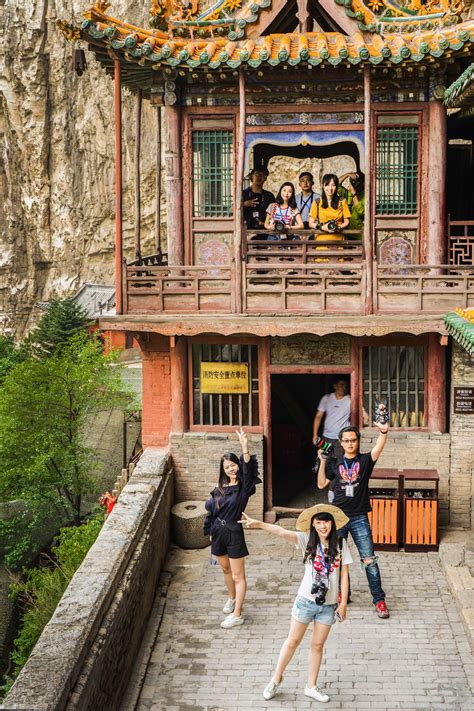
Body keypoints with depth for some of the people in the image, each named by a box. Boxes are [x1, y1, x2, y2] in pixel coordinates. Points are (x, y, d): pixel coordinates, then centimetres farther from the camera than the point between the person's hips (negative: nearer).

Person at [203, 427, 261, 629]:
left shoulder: (243, 487, -11)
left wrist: (245, 447, -44)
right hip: (218, 533, 6)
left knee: (238, 576, 0)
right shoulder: (219, 489, 5)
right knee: (226, 569, 23)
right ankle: (232, 599, 46)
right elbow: (211, 509, 13)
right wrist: (210, 532, 14)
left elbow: (248, 469, -29)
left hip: (234, 533, -6)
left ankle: (237, 615, 4)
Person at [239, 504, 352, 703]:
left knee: (317, 645, 13)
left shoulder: (340, 544, -5)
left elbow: (344, 574, -1)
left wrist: (343, 602, -3)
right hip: (306, 601, -1)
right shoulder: (307, 540, -10)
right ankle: (276, 679, 27)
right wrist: (259, 524, -39)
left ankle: (311, 687, 27)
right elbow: (282, 532, -24)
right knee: (293, 641, 10)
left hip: (328, 605, 1)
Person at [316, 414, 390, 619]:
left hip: (359, 518, -3)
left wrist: (383, 431, -41)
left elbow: (379, 448, -22)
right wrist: (322, 462, -1)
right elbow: (321, 484, 10)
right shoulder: (336, 463, 7)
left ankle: (379, 600, 0)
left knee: (369, 560, -6)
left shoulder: (365, 460, -2)